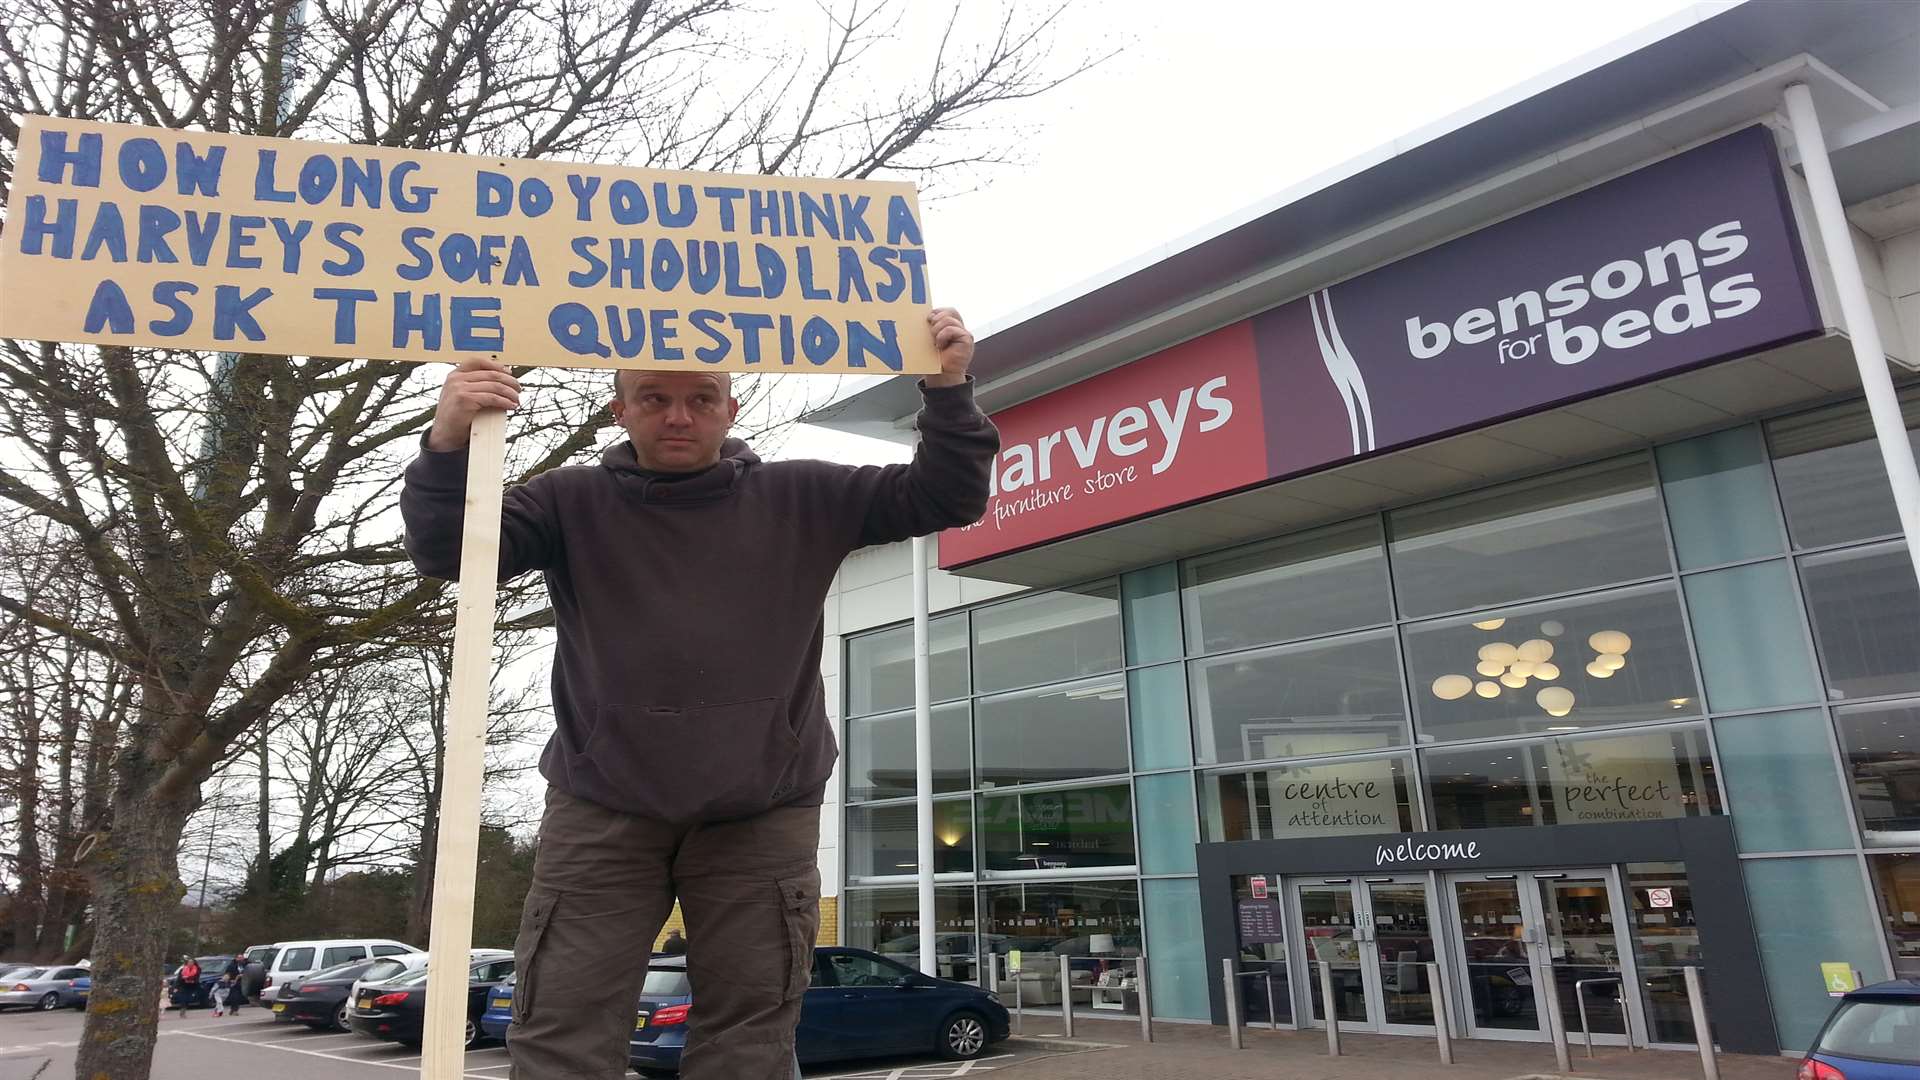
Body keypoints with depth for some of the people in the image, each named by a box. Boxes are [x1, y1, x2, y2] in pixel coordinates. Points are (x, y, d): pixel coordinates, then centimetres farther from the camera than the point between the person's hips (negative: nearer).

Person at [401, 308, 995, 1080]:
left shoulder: (799, 499, 4)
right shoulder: (575, 503, 3)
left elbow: (946, 498, 4)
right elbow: (444, 552, -7)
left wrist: (948, 391, -11)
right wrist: (447, 445, -26)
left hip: (761, 820, 1)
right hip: (601, 814, 0)